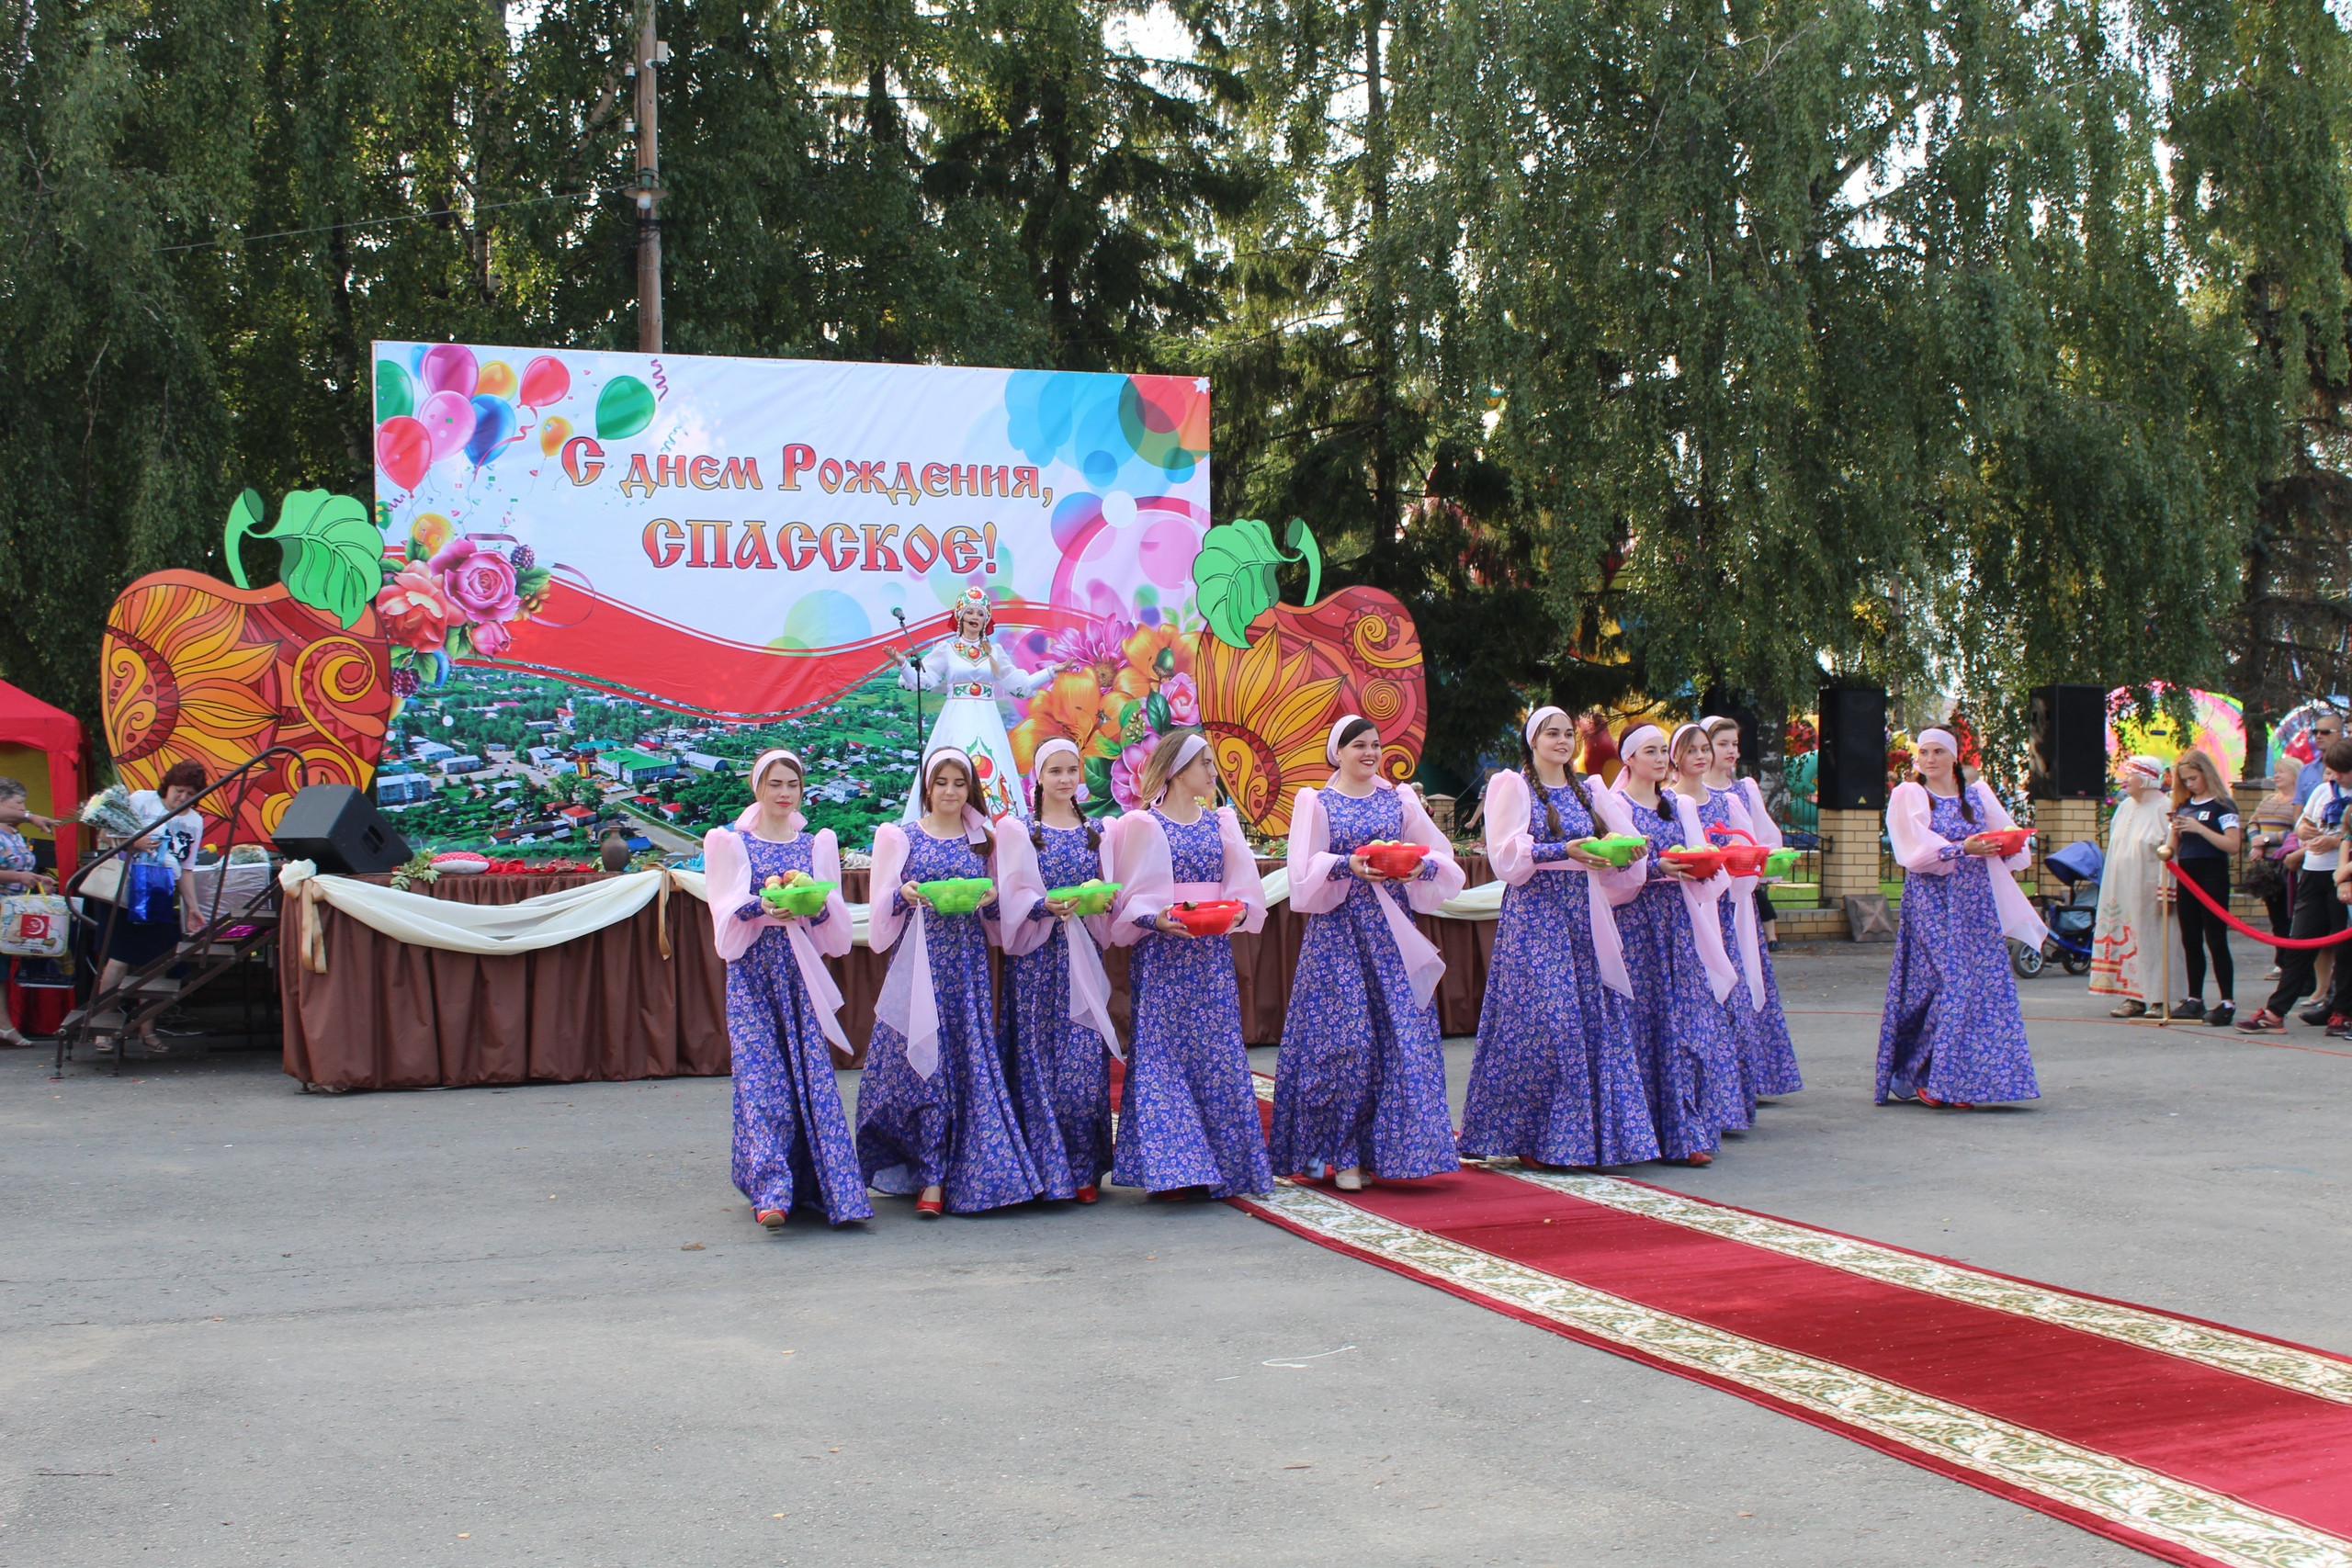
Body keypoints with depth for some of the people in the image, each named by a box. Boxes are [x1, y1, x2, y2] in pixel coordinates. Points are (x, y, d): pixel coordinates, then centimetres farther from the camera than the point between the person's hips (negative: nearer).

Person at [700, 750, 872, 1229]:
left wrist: (816, 906, -14)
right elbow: (727, 911, -2)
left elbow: (835, 917, 8)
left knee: (813, 1073, -5)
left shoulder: (817, 844, 14)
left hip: (803, 973, 2)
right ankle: (770, 1191, -13)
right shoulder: (731, 843, 7)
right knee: (761, 1077, -10)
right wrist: (764, 907, -22)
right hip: (753, 973, -2)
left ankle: (820, 1186, 0)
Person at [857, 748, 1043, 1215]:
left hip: (967, 962, 2)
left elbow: (997, 913, 14)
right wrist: (904, 896, -14)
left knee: (969, 1061, -3)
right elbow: (883, 906, 6)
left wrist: (989, 900, -7)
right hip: (917, 961, -2)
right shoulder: (900, 837, 6)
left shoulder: (982, 841, 12)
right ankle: (931, 1178, -1)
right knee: (923, 1060, -6)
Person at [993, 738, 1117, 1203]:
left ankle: (1085, 1170, 5)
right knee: (1038, 1061, -4)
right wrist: (1046, 907, -21)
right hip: (1035, 959, -2)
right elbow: (1014, 896, -3)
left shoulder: (1095, 833, 13)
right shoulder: (1018, 831, 4)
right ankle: (1043, 1168, 4)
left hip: (1083, 958, 2)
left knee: (1084, 1061, -2)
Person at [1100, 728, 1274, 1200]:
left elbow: (1244, 887, 8)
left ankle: (1225, 1164, 10)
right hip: (1161, 955, -4)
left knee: (1218, 1053, 3)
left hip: (1212, 956, 4)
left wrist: (1238, 910, -13)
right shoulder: (1143, 825, -1)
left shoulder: (1221, 822, 12)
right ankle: (1169, 1167, -1)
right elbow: (1130, 900, -4)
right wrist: (1158, 919, -22)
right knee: (1163, 1051, -5)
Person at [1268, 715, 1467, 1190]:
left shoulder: (1398, 801, 13)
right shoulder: (1316, 802, 5)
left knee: (1403, 1035, -2)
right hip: (1338, 932, -3)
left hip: (1392, 932, 3)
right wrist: (1349, 865, -21)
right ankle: (1345, 1155, 1)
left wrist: (1422, 867, -13)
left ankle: (1393, 1147, 7)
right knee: (1344, 1040, -6)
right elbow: (1305, 870, -5)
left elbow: (1442, 857, 8)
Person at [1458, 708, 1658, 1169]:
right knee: (1542, 1020, -10)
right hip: (1534, 915, -5)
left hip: (1583, 919, 5)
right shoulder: (1513, 787, 2)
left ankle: (1599, 1129, 7)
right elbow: (1505, 855, -10)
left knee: (1596, 1018, 1)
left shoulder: (1588, 791, 17)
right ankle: (1531, 1136, -2)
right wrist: (1565, 851, -21)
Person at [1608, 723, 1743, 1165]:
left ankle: (1686, 1133, 1)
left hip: (1680, 921, 5)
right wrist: (1657, 868, -22)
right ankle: (1677, 1133, -1)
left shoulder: (1681, 806, 18)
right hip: (1636, 923, -5)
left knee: (1690, 1020, -2)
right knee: (1646, 1023, -6)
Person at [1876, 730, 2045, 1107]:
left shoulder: (1977, 793, 15)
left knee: (1984, 982, -2)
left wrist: (2005, 846, -12)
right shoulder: (1908, 796, 2)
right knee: (1948, 980, -12)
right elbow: (1915, 850, -10)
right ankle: (1921, 1075, -3)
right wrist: (1962, 849, -20)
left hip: (1976, 902, 4)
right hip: (1931, 900, -4)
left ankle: (1962, 1081, 3)